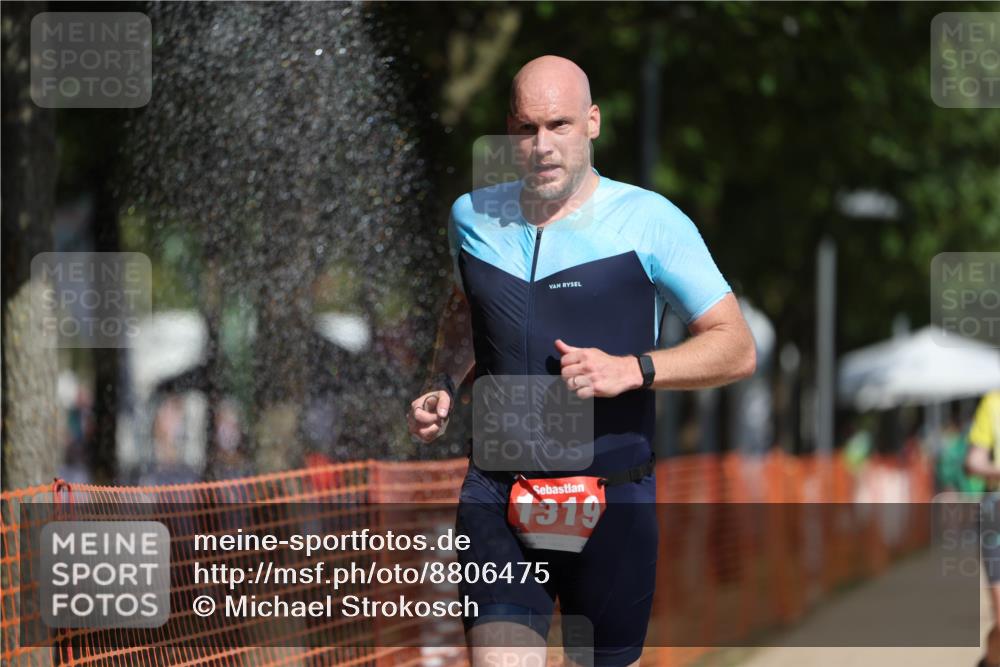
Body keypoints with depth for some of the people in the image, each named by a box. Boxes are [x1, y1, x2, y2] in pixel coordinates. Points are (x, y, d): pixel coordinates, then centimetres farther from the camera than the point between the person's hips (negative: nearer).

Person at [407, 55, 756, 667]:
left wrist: (632, 370, -18)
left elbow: (738, 349, -3)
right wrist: (444, 386, 11)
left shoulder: (649, 221, -4)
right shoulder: (474, 217, 8)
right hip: (498, 498, 2)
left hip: (613, 501, -2)